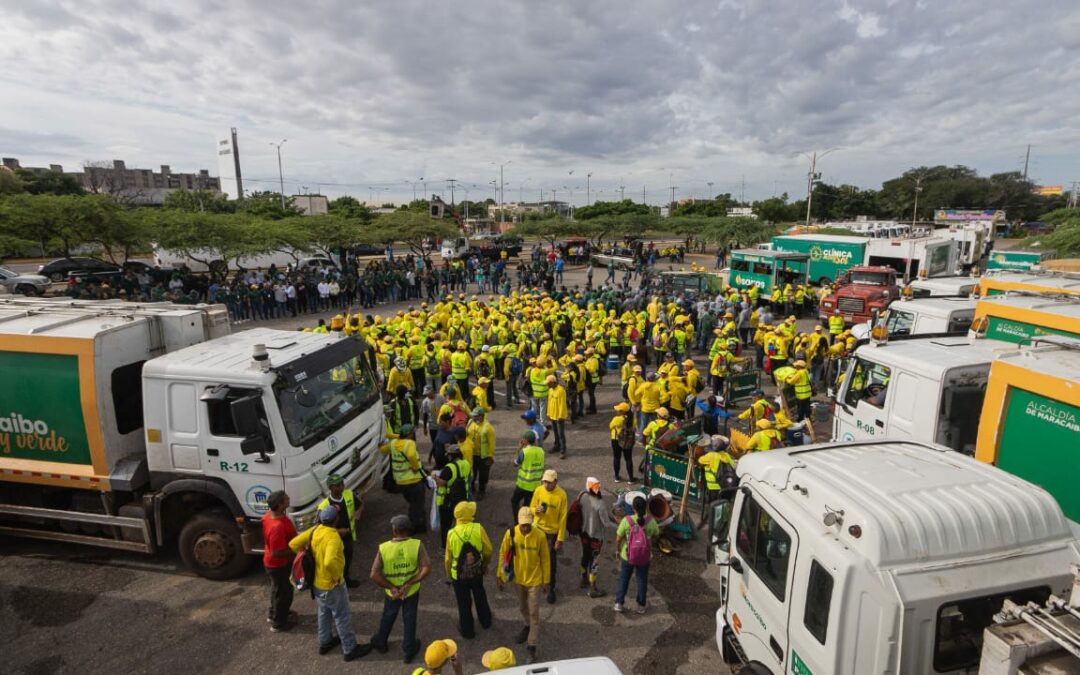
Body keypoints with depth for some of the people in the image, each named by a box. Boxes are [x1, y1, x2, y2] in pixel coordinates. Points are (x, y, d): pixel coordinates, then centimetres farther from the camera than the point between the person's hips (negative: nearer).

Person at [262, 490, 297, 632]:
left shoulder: (269, 515, -9)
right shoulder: (277, 527, -39)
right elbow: (277, 552, -32)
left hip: (272, 562, 9)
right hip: (279, 564, -9)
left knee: (277, 589, 29)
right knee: (283, 592, 14)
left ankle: (274, 613, 50)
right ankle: (278, 623, 34)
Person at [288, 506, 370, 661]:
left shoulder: (314, 530, -7)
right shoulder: (333, 537, -32)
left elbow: (293, 544, 1)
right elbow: (330, 562, -44)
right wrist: (337, 576, -26)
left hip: (317, 582, 8)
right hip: (332, 585, -8)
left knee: (324, 613, 27)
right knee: (342, 617, 10)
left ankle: (324, 643, 45)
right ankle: (350, 649, 24)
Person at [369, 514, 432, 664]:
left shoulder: (383, 548, -22)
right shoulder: (417, 545, -22)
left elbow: (374, 575, -22)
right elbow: (427, 569, -26)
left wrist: (391, 587, -14)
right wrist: (409, 584, -18)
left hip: (392, 592, 1)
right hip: (412, 591, -1)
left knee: (387, 618, 28)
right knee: (409, 619, 22)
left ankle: (380, 643, 50)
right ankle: (409, 649, 37)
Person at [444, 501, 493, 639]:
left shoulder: (451, 533, -20)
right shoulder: (478, 528, -20)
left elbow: (448, 558, -8)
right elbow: (488, 550, -9)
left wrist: (449, 575, 9)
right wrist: (486, 564, 11)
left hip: (459, 575, -1)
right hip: (477, 572, 2)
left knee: (464, 603, 18)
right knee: (480, 597, 27)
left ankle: (467, 630, 34)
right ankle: (485, 621, 46)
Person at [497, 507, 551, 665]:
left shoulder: (540, 536, -24)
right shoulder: (511, 533, -19)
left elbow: (545, 559, -11)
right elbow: (503, 554, -6)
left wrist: (547, 581, -5)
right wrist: (501, 576, -1)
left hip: (535, 580, -3)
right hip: (518, 578, 3)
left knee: (534, 613, 4)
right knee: (523, 607, 25)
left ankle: (531, 648, 16)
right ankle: (528, 626, 53)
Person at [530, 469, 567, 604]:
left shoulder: (561, 495, -19)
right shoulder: (538, 490, -12)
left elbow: (563, 518, -14)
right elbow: (531, 508, 1)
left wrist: (560, 539, -13)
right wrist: (536, 510, -25)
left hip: (552, 532, -3)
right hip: (538, 528, 3)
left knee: (551, 561, 5)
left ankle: (551, 589, 22)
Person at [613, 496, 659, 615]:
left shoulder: (626, 520, -26)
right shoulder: (651, 521, -21)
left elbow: (618, 538, -14)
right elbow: (656, 535, -1)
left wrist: (617, 550, 4)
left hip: (627, 556, -1)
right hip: (644, 557, 1)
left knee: (623, 579, 23)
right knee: (642, 580, 23)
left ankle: (619, 603, 32)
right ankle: (641, 605, 39)